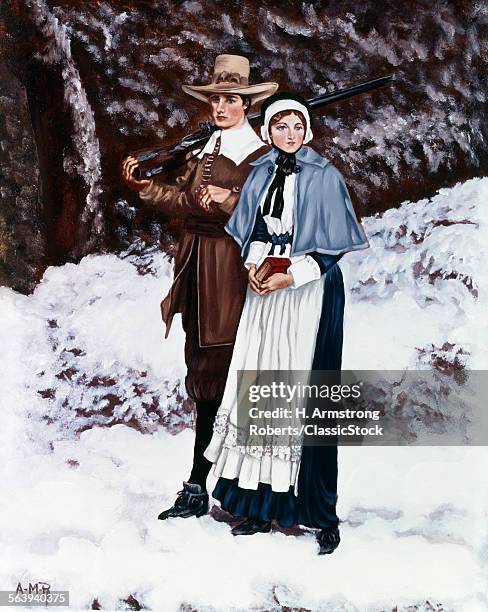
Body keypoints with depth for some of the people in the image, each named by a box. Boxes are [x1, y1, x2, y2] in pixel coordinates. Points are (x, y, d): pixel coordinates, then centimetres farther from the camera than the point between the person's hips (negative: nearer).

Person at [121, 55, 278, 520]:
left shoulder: (261, 154, -5)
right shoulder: (204, 147, 16)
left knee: (213, 378, -4)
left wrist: (227, 198, -24)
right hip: (197, 269, 7)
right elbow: (184, 201, 12)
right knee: (203, 372, 10)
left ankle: (198, 488, 4)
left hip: (231, 269, -7)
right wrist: (143, 185, 2)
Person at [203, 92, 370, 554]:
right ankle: (263, 503, 12)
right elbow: (247, 232, 13)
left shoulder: (324, 177, -2)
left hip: (309, 292, -5)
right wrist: (252, 266, -6)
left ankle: (320, 512, 2)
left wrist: (291, 276, -16)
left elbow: (334, 246, -5)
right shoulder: (260, 174, 12)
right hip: (264, 290, 5)